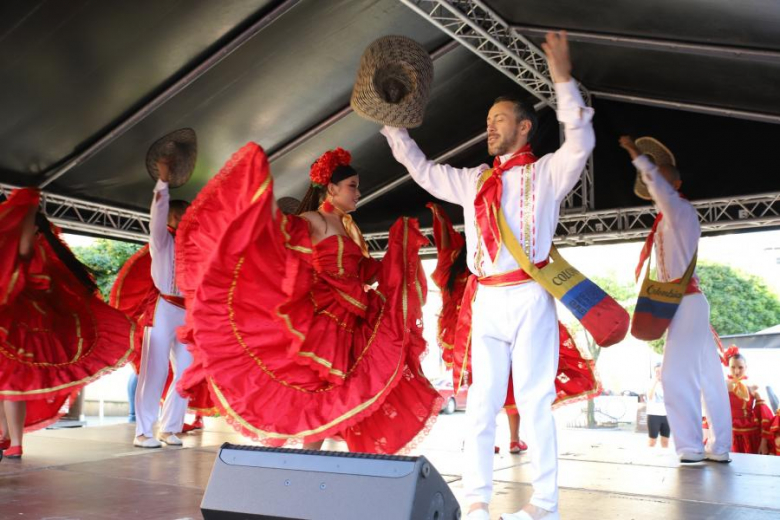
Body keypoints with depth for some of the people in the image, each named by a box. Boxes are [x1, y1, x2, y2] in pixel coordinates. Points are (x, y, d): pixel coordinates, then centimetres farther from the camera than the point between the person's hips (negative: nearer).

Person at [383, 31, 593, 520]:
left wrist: (563, 79, -22)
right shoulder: (474, 181, 17)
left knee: (534, 400, -3)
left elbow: (581, 144, -14)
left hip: (529, 297, -5)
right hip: (488, 299, 5)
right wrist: (392, 122, 21)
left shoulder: (546, 173, 4)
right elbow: (423, 169, 25)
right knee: (482, 401, 5)